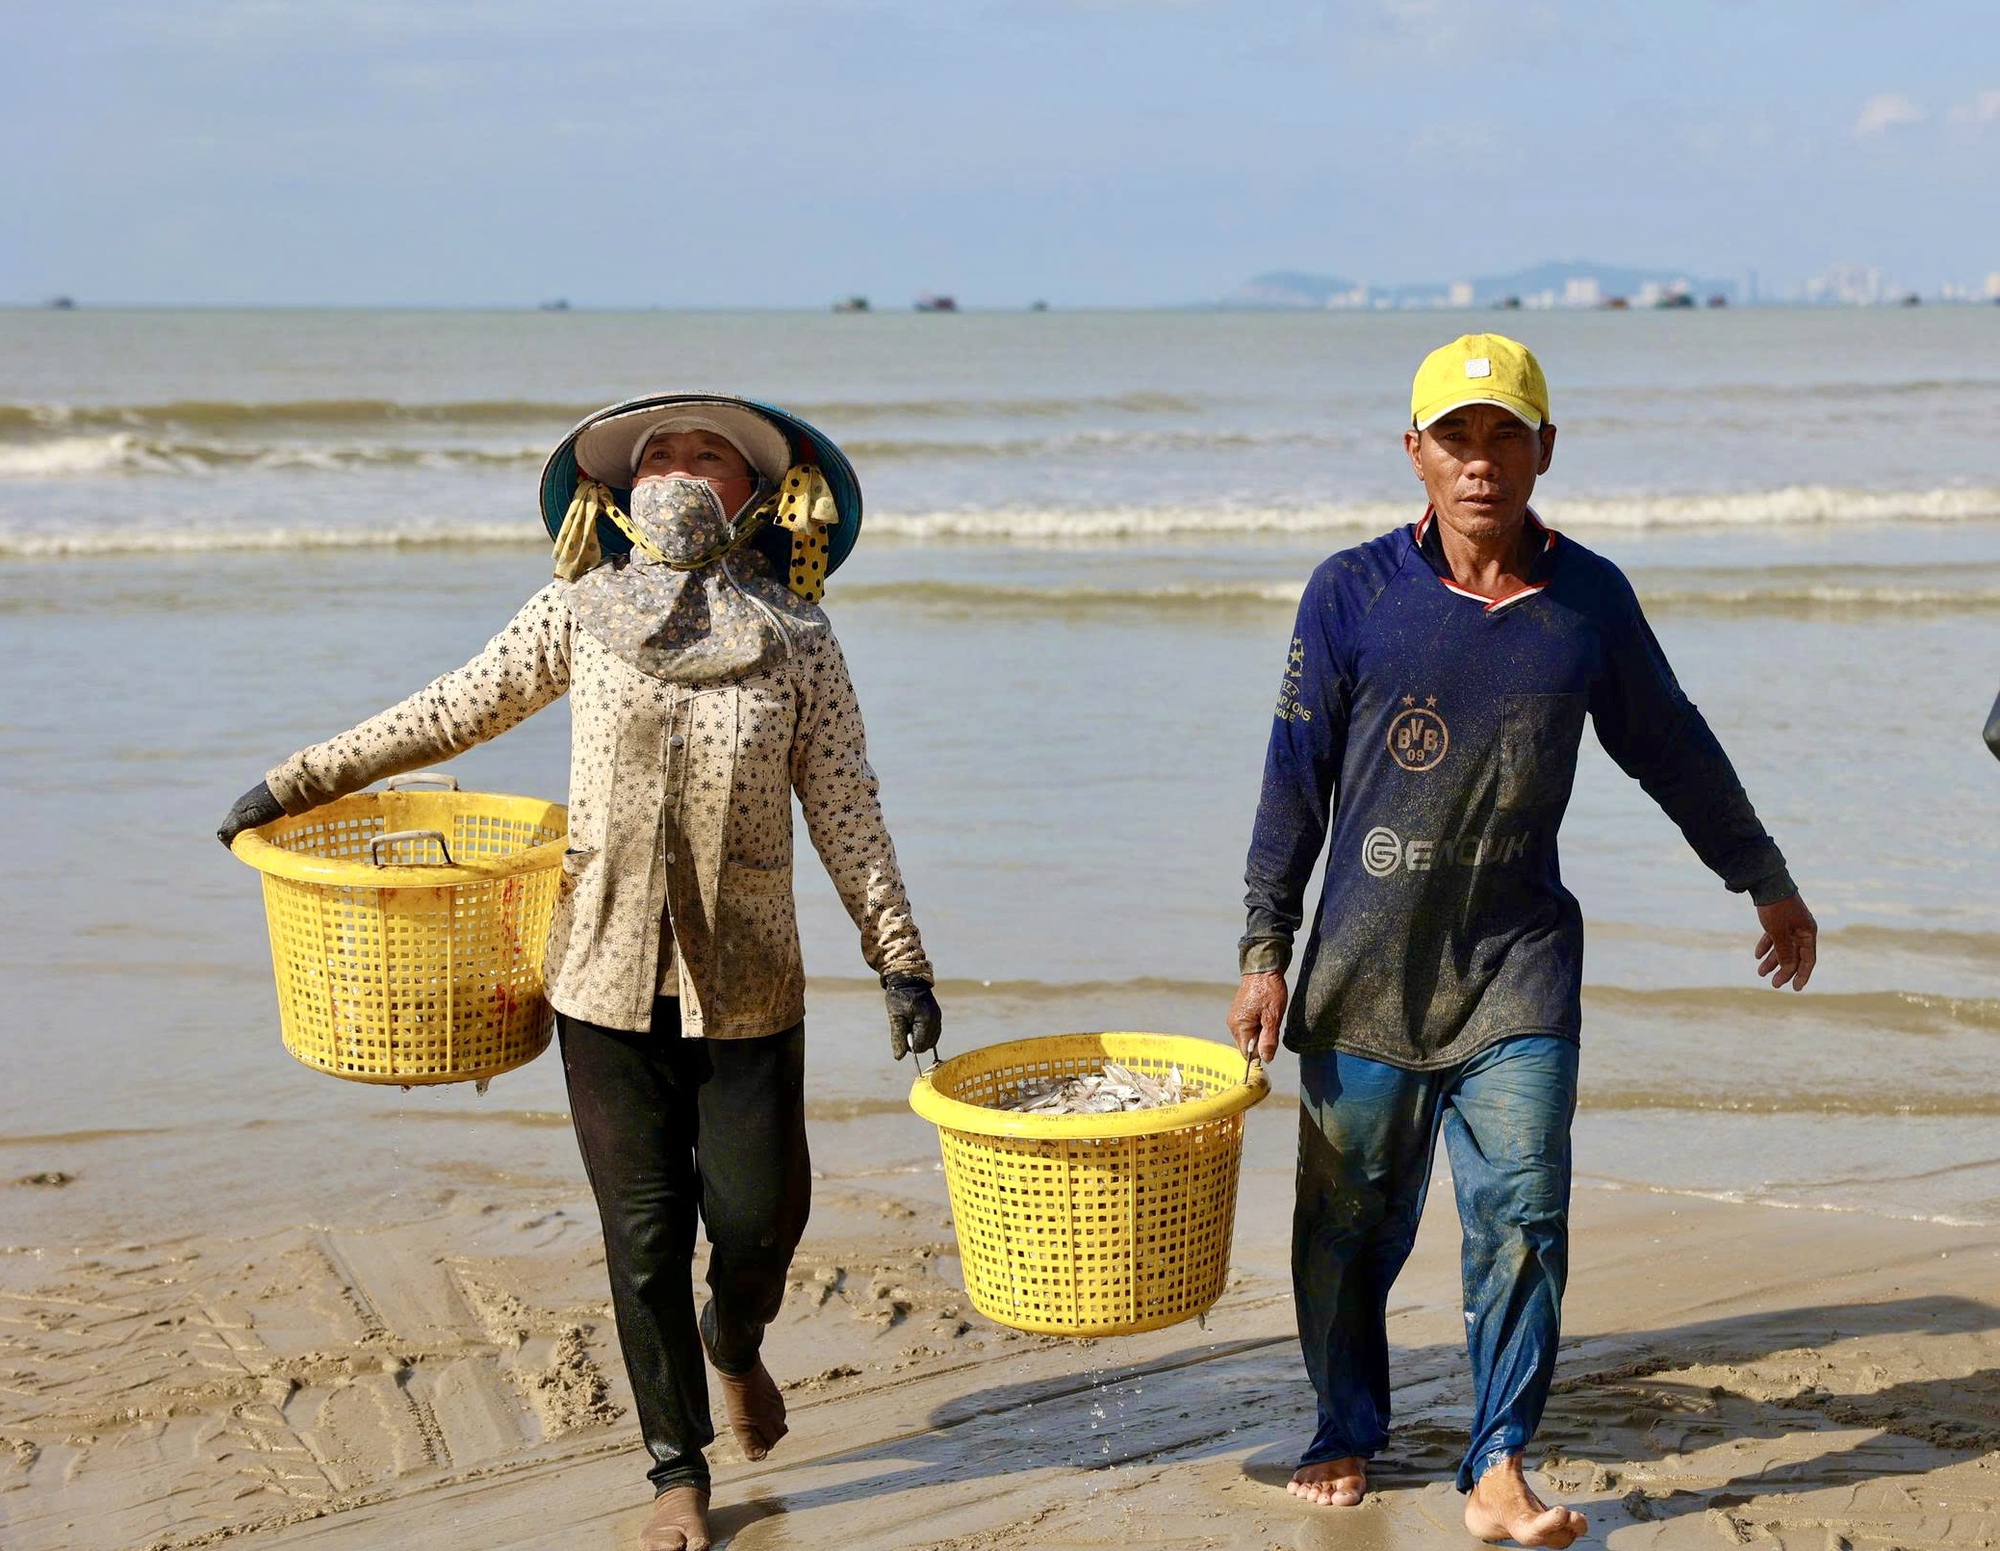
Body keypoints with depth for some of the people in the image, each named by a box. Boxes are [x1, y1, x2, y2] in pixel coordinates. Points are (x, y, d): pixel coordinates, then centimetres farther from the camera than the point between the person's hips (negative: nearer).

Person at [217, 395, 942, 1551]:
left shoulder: (799, 640, -1)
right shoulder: (579, 614, 0)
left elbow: (846, 811, 2)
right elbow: (452, 714, 10)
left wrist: (900, 958, -2)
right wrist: (298, 783, 11)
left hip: (747, 984, 0)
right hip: (609, 977, 0)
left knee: (759, 1214, 2)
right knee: (643, 1231, 5)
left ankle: (735, 1344, 39)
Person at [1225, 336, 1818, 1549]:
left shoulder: (1590, 598, 2)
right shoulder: (1352, 594, -3)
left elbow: (1674, 751, 16)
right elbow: (1295, 780, 1)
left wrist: (1767, 883, 26)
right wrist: (1266, 952, -1)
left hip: (1519, 963, 1)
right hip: (1366, 966, -1)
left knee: (1522, 1213, -7)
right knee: (1350, 1220, 7)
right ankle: (1348, 1436, 28)